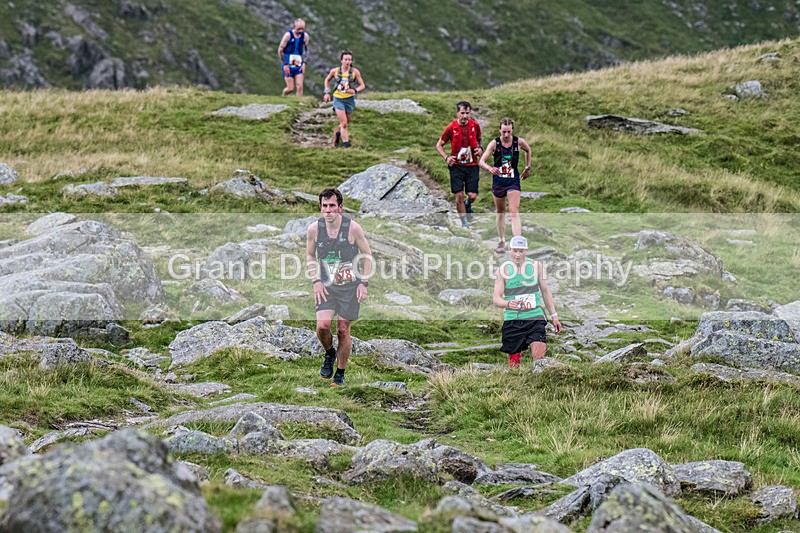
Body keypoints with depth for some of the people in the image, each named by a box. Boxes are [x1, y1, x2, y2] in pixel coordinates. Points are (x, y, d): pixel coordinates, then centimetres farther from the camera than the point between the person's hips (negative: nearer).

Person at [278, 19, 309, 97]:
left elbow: (306, 50, 14)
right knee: (291, 88, -4)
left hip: (298, 65, 3)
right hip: (288, 65, -3)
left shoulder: (305, 36, 2)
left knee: (300, 87, -8)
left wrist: (304, 63, 2)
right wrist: (285, 64, -11)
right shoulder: (288, 35, -10)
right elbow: (280, 50, -7)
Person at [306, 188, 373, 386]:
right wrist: (316, 281, -2)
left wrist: (364, 283, -7)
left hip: (350, 286, -1)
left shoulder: (353, 228, -12)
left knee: (343, 330, 2)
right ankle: (329, 353, 17)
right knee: (322, 326, -16)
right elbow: (310, 256, 9)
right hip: (326, 286, 1)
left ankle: (340, 373, 18)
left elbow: (367, 255, 0)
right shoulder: (314, 229, -6)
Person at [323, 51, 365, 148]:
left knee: (346, 124, 15)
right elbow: (327, 80, 16)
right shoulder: (335, 71, -4)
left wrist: (355, 91, -22)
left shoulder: (355, 72, -7)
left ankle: (337, 132, 46)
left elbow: (362, 85, -2)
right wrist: (327, 93, 7)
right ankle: (346, 145, -6)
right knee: (344, 124, -11)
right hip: (338, 99, -2)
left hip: (350, 99, 2)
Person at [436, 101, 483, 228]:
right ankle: (464, 223, 7)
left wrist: (480, 148, -1)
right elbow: (439, 145, 3)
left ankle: (468, 205, 31)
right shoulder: (451, 128, -9)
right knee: (459, 195, -7)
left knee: (472, 196, -6)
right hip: (456, 165, -1)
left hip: (472, 165, 1)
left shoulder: (475, 126, -2)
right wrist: (446, 158, -13)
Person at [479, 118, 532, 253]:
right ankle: (501, 242, 29)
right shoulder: (494, 143, -10)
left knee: (514, 212, -14)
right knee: (500, 211, 15)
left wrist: (527, 168, 17)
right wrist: (490, 168, -36)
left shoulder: (519, 142, -7)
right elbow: (482, 161, -15)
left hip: (513, 181, -1)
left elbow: (528, 150, 16)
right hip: (498, 180, 1)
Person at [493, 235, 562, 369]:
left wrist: (554, 316, 15)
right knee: (514, 362, 1)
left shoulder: (536, 266, 6)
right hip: (512, 320, 0)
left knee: (538, 357, -17)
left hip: (535, 318, 0)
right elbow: (496, 299, -4)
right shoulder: (504, 269, 0)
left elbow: (545, 291, 16)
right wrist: (508, 304, -26)